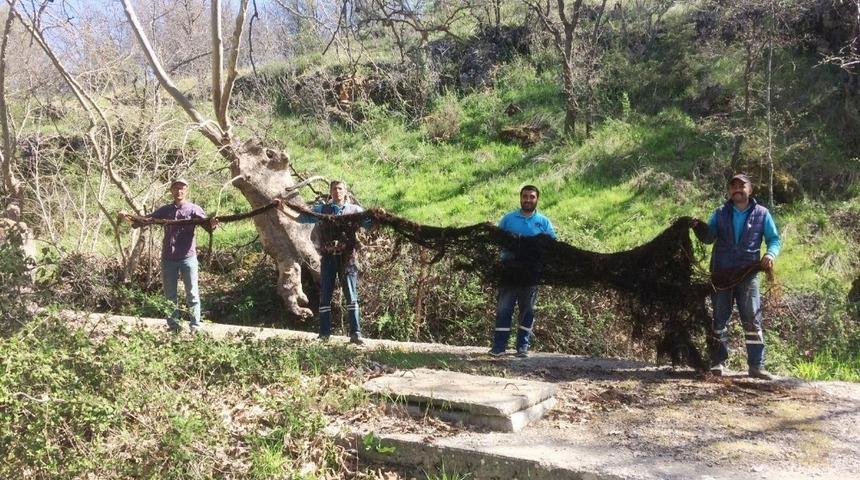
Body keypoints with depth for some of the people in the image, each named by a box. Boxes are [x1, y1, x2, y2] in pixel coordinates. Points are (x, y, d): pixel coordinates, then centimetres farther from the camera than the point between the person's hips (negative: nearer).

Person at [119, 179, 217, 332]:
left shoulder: (194, 209, 0)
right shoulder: (166, 210, 11)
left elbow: (207, 225, -12)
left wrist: (213, 224, -36)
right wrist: (128, 217, -11)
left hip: (188, 257, -4)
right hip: (168, 258, 4)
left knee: (192, 293, 1)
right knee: (170, 294, 10)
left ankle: (195, 326, 7)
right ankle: (173, 325, 20)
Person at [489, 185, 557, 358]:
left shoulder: (544, 222, 8)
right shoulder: (508, 218, 9)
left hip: (531, 272, 0)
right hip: (510, 270, 0)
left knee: (527, 310, 6)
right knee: (504, 308, -2)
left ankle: (523, 347, 13)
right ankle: (498, 346, -1)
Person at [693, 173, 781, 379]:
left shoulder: (761, 214, 4)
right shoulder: (720, 213, 9)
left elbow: (775, 239, 4)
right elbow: (709, 237, 4)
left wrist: (771, 254, -17)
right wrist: (698, 227, -18)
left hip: (747, 274, -1)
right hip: (721, 274, 2)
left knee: (752, 320, -1)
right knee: (720, 320, 6)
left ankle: (756, 366, 3)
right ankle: (717, 363, 13)